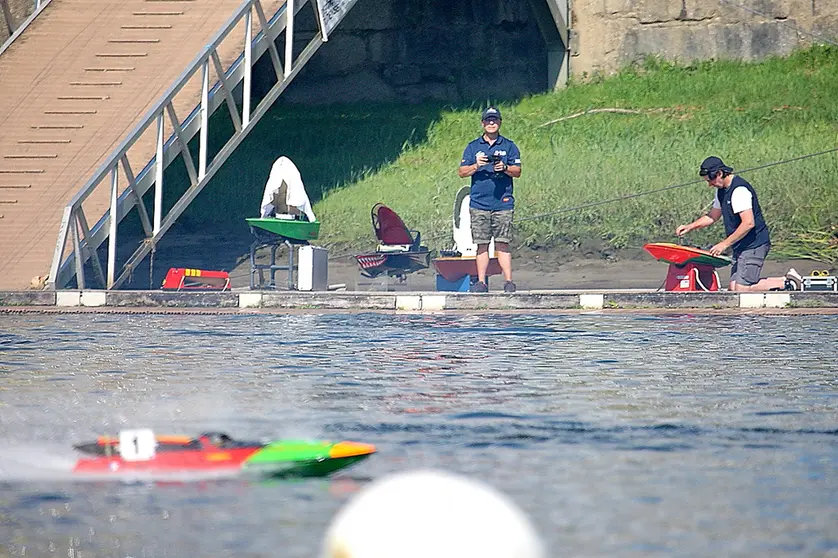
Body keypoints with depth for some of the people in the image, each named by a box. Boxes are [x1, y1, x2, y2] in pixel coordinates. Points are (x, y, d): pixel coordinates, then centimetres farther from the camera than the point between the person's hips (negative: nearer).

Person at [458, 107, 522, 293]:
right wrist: (476, 166, -10)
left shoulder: (509, 146, 10)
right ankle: (481, 282, 4)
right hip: (479, 202, 2)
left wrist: (505, 168, -15)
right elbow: (462, 172, 8)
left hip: (503, 203, -2)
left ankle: (508, 281, -7)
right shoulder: (473, 147, 13)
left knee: (502, 244, -6)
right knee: (482, 244, 2)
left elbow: (517, 171, 5)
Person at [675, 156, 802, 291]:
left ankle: (788, 283, -1)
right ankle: (788, 280, 8)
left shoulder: (739, 190, -19)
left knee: (741, 289, -14)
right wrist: (690, 227, 12)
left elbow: (748, 223, -26)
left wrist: (725, 244, -22)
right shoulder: (722, 191, 12)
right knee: (733, 288, 3)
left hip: (754, 245, -10)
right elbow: (712, 216, 26)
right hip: (741, 247, 10)